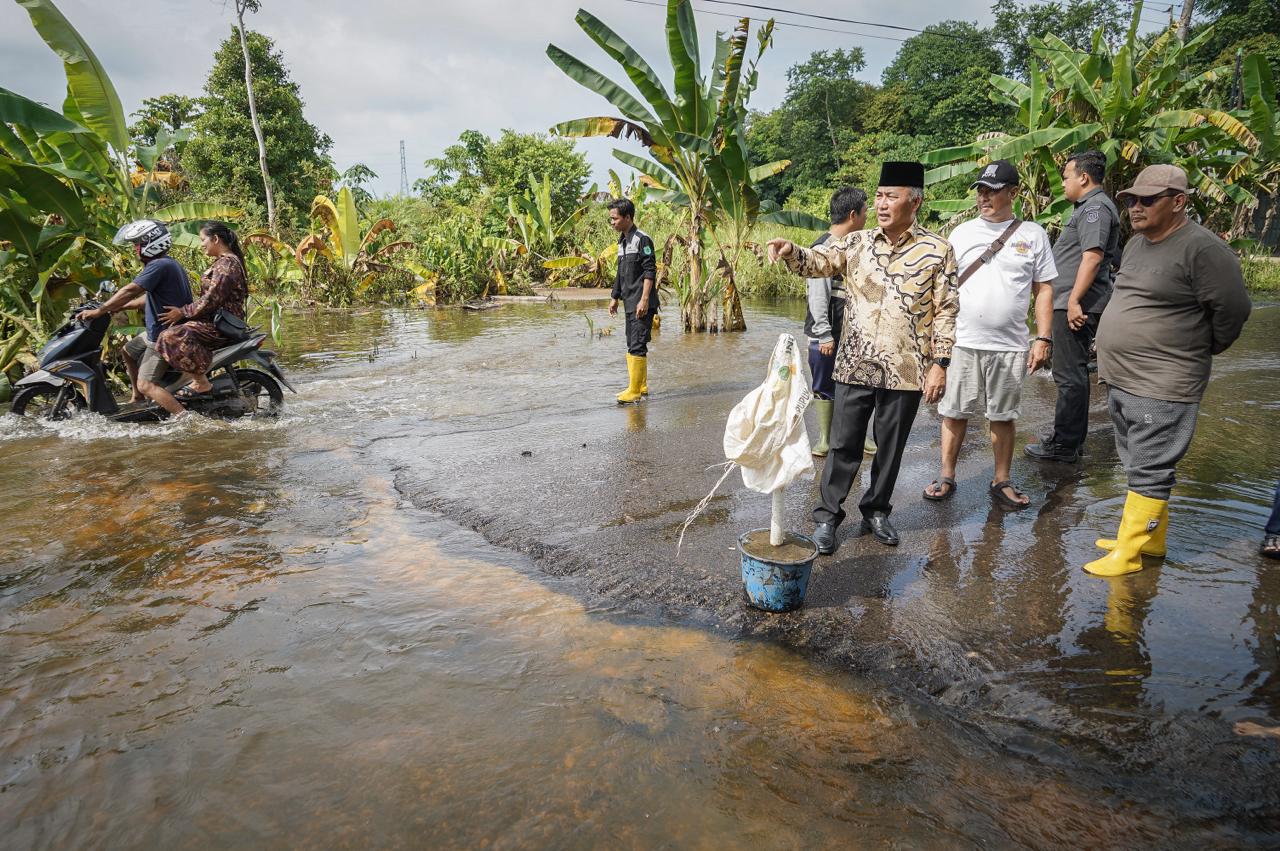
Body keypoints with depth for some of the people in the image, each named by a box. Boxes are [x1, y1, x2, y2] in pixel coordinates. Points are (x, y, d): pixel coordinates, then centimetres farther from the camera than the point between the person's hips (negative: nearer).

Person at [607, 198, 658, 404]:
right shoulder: (622, 241, 17)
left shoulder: (642, 239, -10)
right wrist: (615, 298, 23)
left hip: (641, 304, -9)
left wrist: (644, 300, -21)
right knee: (633, 346, 13)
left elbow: (650, 272, -15)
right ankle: (641, 387, 22)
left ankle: (635, 391, -7)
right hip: (629, 303, 9)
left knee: (637, 346, -10)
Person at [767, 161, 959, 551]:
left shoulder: (937, 251, -1)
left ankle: (876, 511, 30)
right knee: (843, 444, 6)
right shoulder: (856, 242, 6)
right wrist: (791, 251, -28)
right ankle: (827, 516, 18)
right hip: (855, 366, 1)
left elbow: (946, 312, -1)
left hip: (906, 371, -1)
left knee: (891, 447, 12)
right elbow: (818, 262, -6)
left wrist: (940, 363, -6)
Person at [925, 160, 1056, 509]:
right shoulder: (961, 233, 5)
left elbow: (1044, 289, 5)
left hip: (1009, 346, 0)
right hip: (962, 342, 0)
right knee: (955, 412, 6)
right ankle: (946, 477, 19)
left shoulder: (1032, 234, 4)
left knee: (1003, 416, 10)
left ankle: (1002, 482, 22)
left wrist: (1043, 339, -1)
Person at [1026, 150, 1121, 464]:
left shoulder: (1095, 207, -12)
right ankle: (1073, 438, 26)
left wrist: (1074, 300, -25)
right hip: (1074, 304, 11)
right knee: (1074, 374, 16)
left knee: (1069, 376, -7)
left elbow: (1093, 256, -23)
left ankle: (1065, 445, -2)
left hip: (1076, 307, -11)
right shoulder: (1089, 207, 21)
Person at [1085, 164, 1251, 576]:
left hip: (1161, 388, -9)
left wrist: (1201, 351, 2)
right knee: (1138, 466, 18)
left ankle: (1128, 551, 4)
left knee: (1149, 472, -3)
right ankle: (1151, 539, 31)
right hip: (1119, 380, 9)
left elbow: (1232, 309, -13)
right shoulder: (1136, 243, 11)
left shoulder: (1202, 248, -16)